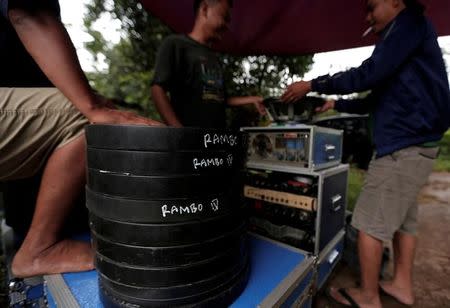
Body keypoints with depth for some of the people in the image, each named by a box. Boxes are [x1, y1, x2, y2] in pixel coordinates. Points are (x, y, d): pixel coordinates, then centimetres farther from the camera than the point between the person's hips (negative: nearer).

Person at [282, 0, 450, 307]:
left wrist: (313, 85, -12)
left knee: (370, 223, -4)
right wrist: (337, 105, 28)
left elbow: (369, 74, -18)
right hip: (414, 142, 11)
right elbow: (377, 101, 26)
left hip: (404, 144, -11)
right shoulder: (401, 40, 25)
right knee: (403, 219, 15)